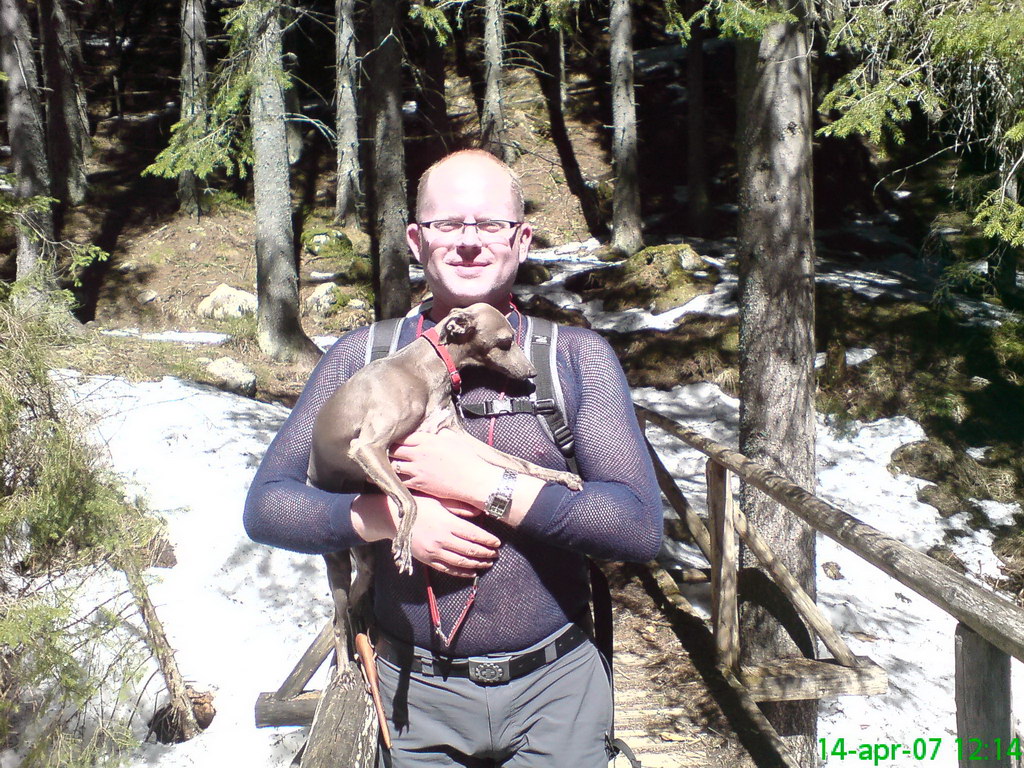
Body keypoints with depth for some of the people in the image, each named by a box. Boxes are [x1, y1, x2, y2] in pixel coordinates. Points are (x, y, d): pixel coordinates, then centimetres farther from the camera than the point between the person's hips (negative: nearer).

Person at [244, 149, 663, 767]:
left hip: (553, 691, -1)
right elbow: (266, 505, -3)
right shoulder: (362, 357, -2)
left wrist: (483, 484, -21)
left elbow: (642, 527, -14)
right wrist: (386, 515, -19)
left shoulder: (578, 358, -6)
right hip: (415, 693, 1)